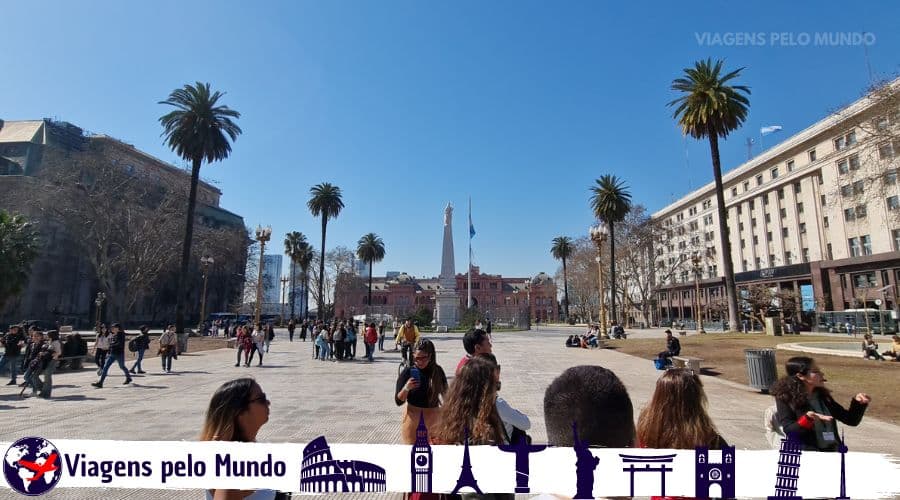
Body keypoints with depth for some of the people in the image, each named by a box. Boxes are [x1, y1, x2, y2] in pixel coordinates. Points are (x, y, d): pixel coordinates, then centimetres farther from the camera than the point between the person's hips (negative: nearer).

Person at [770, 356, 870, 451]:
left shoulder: (822, 395, 11)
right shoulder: (785, 397, -7)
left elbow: (851, 420, 16)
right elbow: (789, 431, -13)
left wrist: (858, 403, 0)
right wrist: (807, 419, -28)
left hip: (832, 450, 6)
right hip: (806, 452, -6)